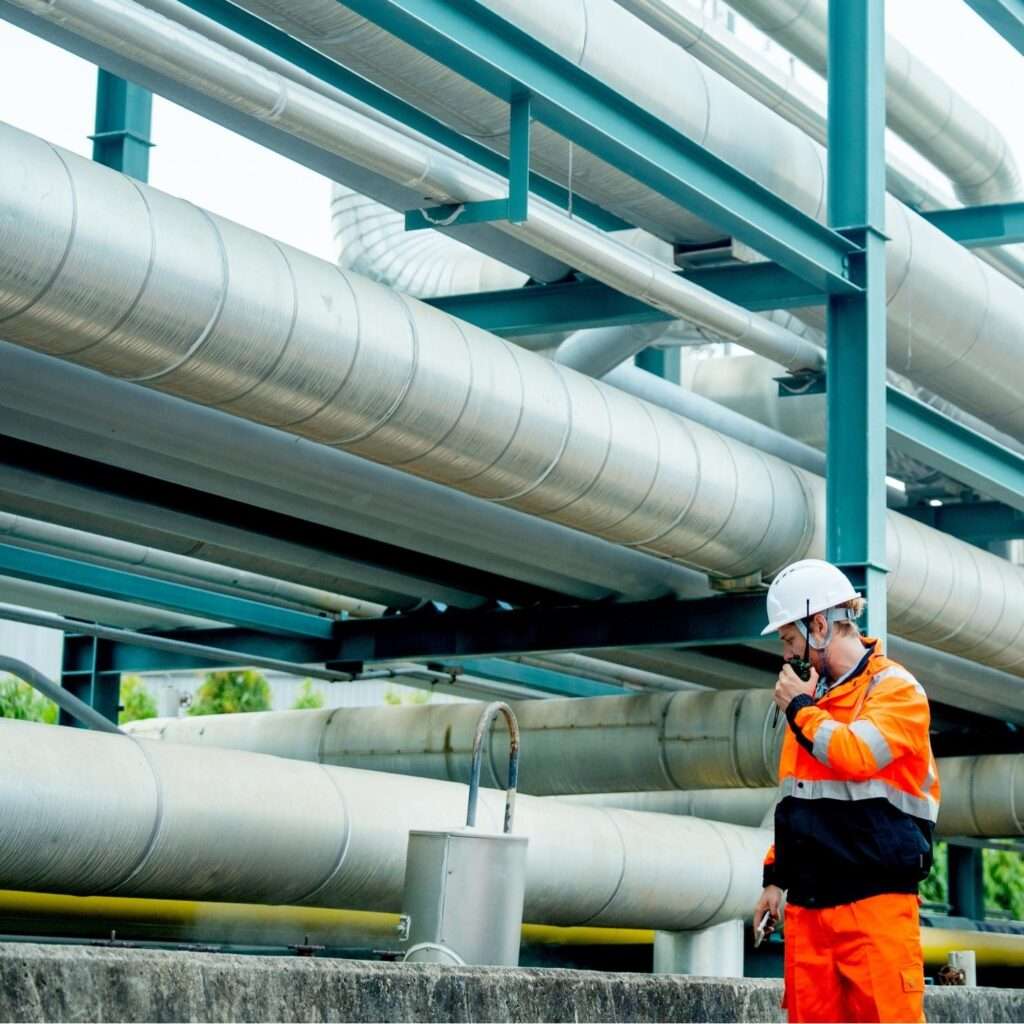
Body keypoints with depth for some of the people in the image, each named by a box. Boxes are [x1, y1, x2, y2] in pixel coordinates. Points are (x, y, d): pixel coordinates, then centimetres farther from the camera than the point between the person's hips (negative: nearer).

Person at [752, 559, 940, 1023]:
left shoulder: (896, 689, -5)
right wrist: (775, 878, 23)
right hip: (806, 902, 7)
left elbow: (855, 756, -23)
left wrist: (799, 707, -7)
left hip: (874, 901, -7)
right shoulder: (810, 694, 18)